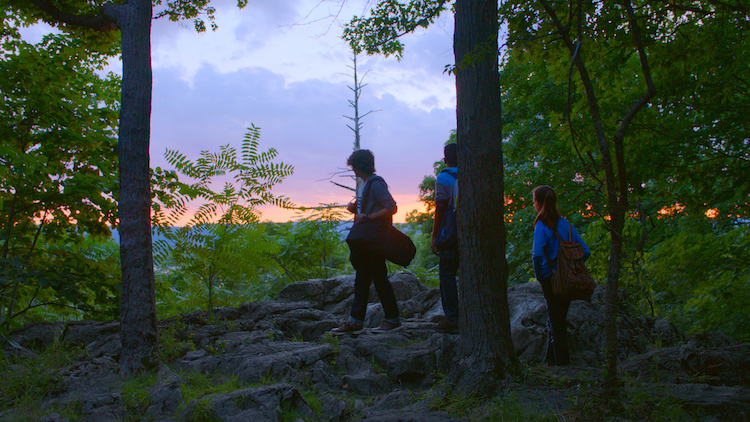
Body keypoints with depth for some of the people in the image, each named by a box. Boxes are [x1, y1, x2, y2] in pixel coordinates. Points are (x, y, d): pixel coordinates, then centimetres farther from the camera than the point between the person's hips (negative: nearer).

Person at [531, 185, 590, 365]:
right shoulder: (566, 223, 6)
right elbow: (585, 251, 7)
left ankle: (561, 362, 9)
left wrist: (540, 277, -12)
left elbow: (537, 254, -26)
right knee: (557, 321, 19)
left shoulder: (542, 225, -12)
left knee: (556, 324, 3)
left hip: (551, 281, -6)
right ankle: (551, 359, 30)